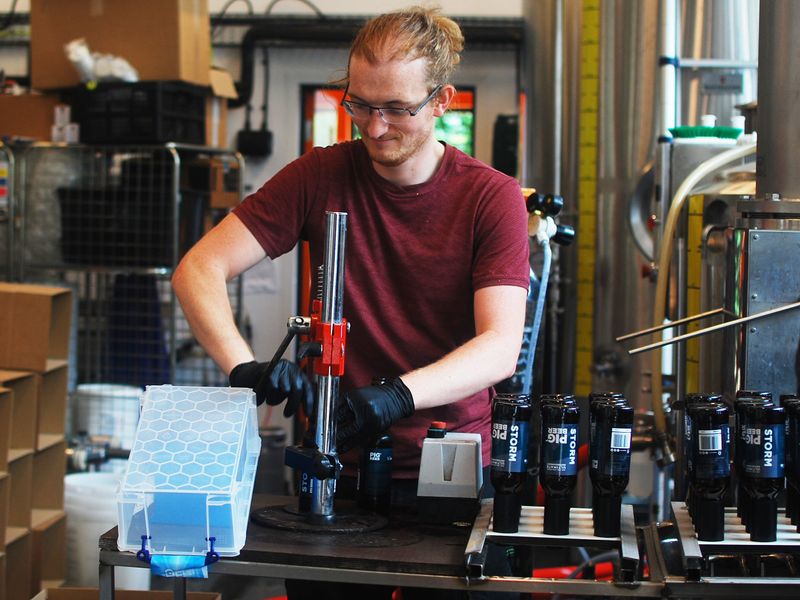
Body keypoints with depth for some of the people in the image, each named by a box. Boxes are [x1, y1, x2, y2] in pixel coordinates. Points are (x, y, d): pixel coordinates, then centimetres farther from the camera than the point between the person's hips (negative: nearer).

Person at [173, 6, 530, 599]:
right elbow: (199, 269, -9)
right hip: (338, 464, 1)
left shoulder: (492, 197, -8)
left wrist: (397, 394, -35)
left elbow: (501, 346, -18)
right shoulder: (321, 176, -4)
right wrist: (244, 365, -28)